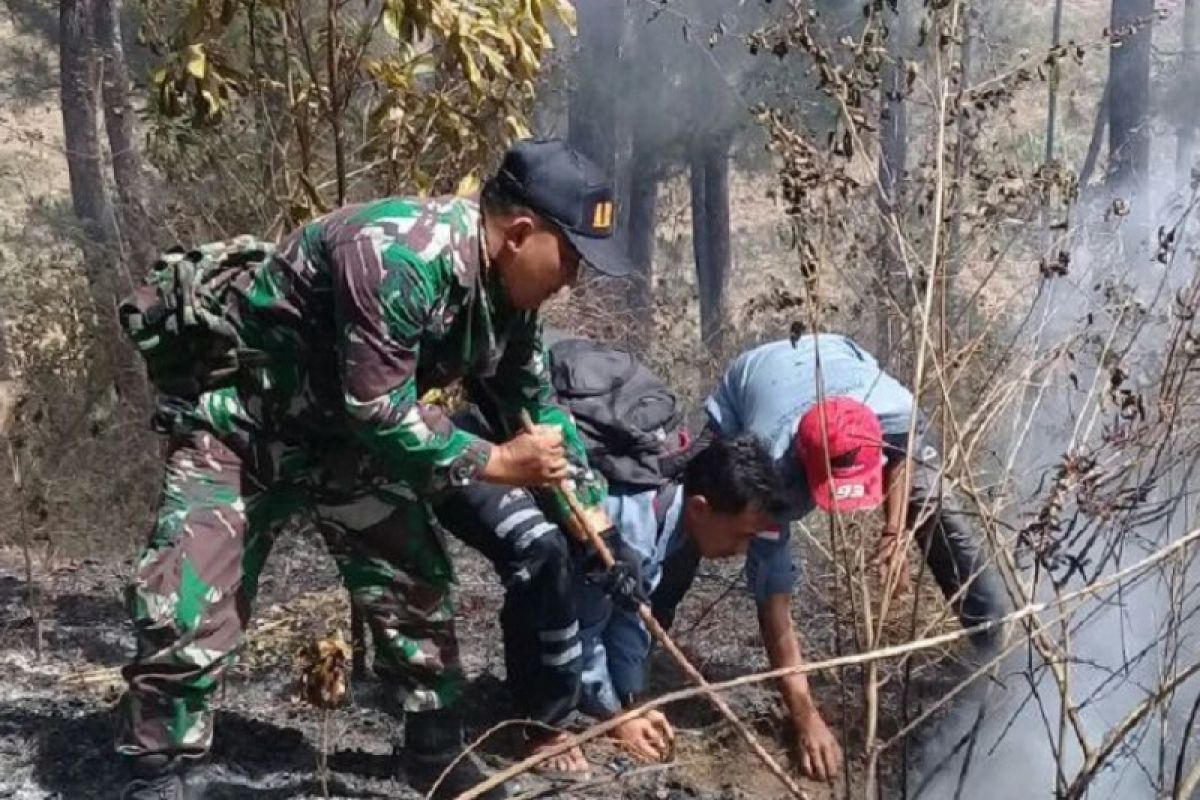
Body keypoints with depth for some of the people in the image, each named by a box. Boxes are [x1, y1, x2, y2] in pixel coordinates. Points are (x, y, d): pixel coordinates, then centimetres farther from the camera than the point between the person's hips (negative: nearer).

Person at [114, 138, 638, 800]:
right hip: (239, 419, -8)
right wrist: (497, 462, -22)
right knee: (188, 611, -14)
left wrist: (591, 509, 4)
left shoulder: (507, 290, -6)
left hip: (343, 428, 8)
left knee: (414, 580, 7)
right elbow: (379, 412, -33)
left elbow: (534, 401, 8)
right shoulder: (398, 257, -34)